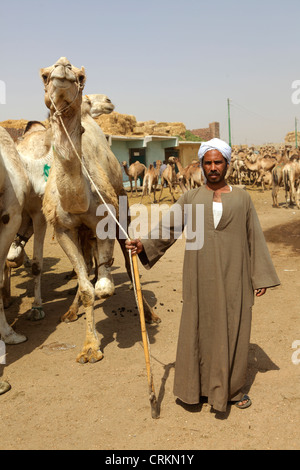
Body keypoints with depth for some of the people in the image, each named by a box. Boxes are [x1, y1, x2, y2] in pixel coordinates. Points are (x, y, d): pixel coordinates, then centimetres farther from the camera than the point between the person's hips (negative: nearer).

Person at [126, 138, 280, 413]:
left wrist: (261, 277, 2)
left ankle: (232, 388, 24)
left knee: (233, 330, 7)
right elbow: (168, 228, -1)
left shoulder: (242, 198, 7)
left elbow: (254, 238, 6)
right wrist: (143, 245, -18)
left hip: (233, 277, 0)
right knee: (198, 327, 5)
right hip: (199, 277, 0)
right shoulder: (190, 198, 7)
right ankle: (197, 385, 21)